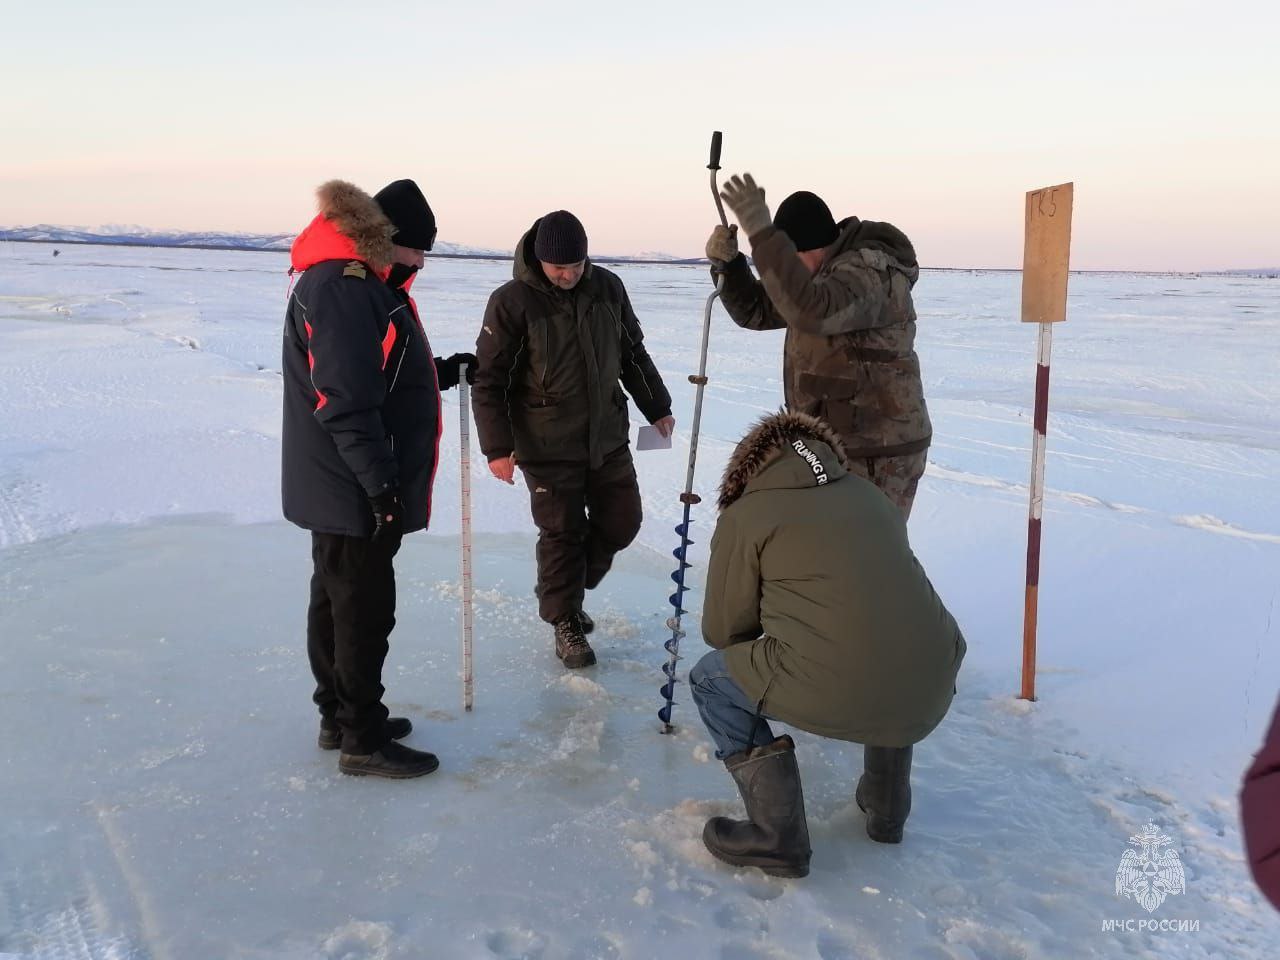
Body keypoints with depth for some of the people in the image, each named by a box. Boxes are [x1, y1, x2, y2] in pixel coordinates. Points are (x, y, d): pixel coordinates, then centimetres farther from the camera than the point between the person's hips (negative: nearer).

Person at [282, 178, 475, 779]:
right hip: (354, 491, -11)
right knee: (365, 609, -1)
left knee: (338, 600, 18)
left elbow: (390, 377, 21)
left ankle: (340, 716, 32)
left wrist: (447, 372, 9)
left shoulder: (366, 283, 15)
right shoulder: (339, 288, -20)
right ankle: (362, 740, 11)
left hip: (346, 489, 11)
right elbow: (345, 399, -27)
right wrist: (380, 481, -26)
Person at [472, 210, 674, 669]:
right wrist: (497, 447, -15)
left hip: (608, 437, 5)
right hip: (548, 448, -5)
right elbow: (489, 379, -10)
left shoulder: (607, 287, 1)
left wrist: (657, 407, 16)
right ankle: (566, 622, 20)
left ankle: (560, 589, 32)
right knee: (563, 533, 1)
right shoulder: (512, 301, -13)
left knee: (621, 521, 10)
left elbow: (633, 352, 14)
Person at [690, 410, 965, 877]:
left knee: (711, 679, 18)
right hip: (931, 698, 6)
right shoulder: (870, 494, 20)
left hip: (836, 697, -6)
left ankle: (777, 836, 13)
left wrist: (769, 627, 32)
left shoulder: (745, 515, 4)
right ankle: (887, 810, 41)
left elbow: (722, 630, 9)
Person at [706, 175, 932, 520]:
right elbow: (756, 311, 11)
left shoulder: (871, 272, -21)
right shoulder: (826, 271, 9)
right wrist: (726, 263, -7)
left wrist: (762, 232, -42)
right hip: (837, 445, 10)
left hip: (876, 455, -10)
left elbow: (810, 311, -41)